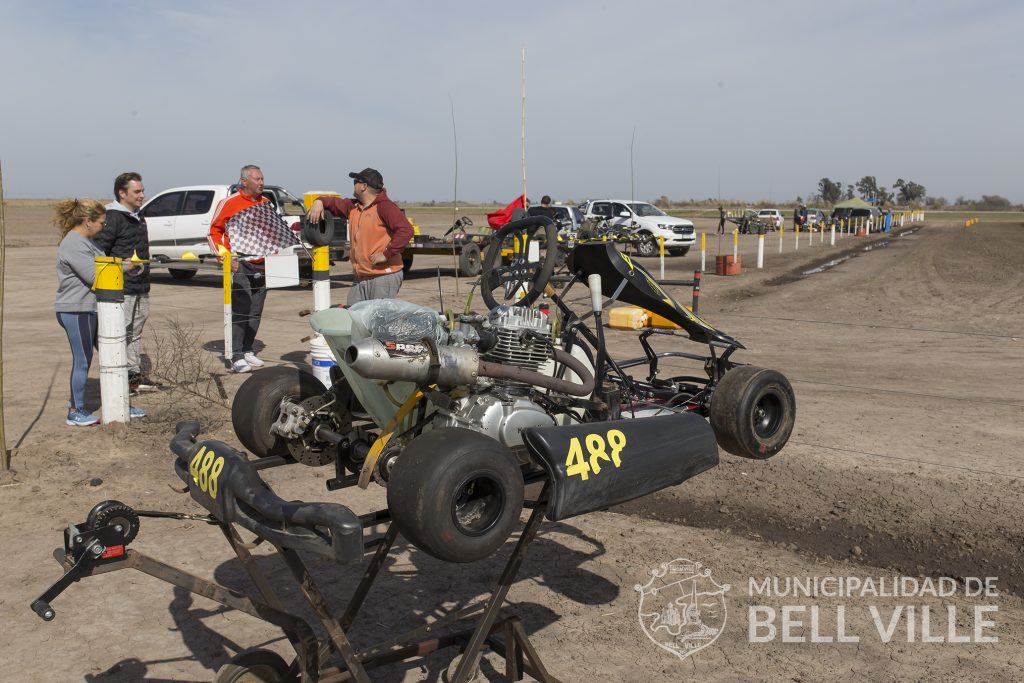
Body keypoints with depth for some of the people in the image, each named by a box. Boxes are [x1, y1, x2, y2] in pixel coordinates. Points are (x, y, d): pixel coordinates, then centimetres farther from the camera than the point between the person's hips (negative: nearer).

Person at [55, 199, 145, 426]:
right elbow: (95, 276, -22)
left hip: (92, 309, 10)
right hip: (75, 312, -10)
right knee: (82, 361, 0)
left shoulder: (86, 240, 13)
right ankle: (75, 411, 14)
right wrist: (124, 267, -13)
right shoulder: (73, 245, -19)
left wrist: (122, 264, -1)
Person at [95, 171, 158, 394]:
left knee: (136, 332, 15)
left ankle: (135, 374, 24)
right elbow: (98, 252, -17)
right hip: (122, 288, -9)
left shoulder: (138, 217, 16)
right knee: (121, 332, -5)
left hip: (141, 286, 9)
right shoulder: (113, 217, -13)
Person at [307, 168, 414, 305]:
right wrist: (319, 201, 6)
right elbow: (335, 202, 29)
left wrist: (386, 254, -23)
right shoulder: (354, 207, 16)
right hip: (361, 278, 8)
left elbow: (406, 230, -21)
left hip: (384, 277, -8)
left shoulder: (384, 206, -11)